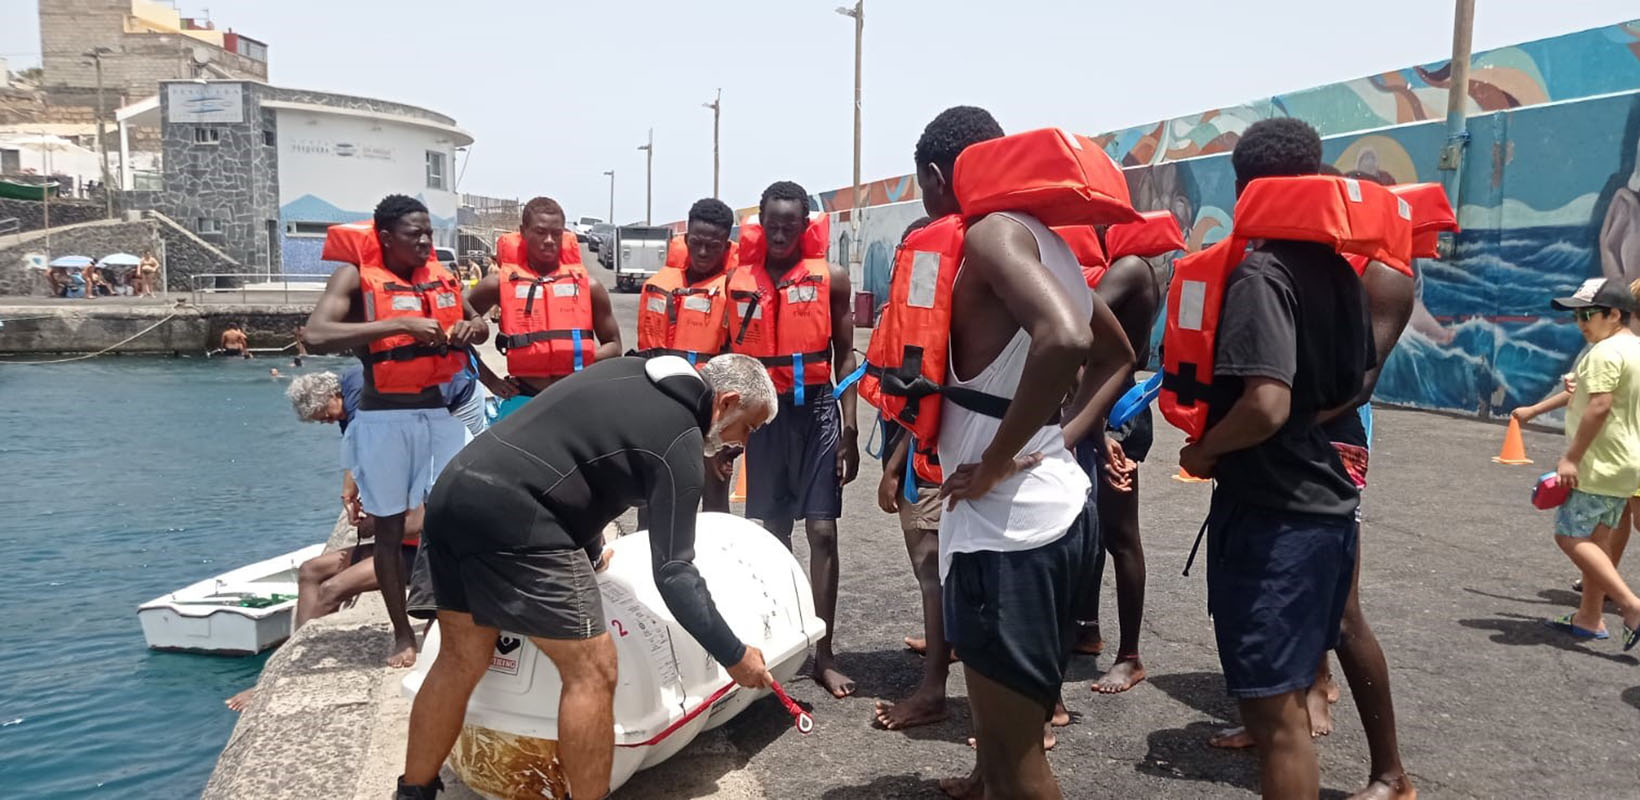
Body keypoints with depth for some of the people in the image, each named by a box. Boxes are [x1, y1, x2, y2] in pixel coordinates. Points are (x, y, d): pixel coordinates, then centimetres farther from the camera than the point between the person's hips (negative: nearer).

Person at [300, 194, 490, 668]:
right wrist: (399, 324, -25)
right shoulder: (356, 277, -6)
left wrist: (470, 327, -2)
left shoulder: (441, 276, 9)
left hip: (438, 412, 4)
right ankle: (402, 635, 16)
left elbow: (480, 325, 24)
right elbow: (315, 336, -21)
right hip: (384, 418, -4)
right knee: (389, 528, 5)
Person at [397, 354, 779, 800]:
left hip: (453, 492, 9)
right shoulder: (680, 441, -5)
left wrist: (589, 551, 34)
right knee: (592, 669, 0)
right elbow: (672, 573, -8)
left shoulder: (628, 371, 17)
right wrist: (733, 655, 0)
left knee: (461, 661, 20)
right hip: (511, 517, -9)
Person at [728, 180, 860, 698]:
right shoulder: (739, 281, 5)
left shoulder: (831, 278, -1)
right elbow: (732, 355, 10)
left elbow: (844, 353, 1)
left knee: (822, 531, -4)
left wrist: (849, 426, -6)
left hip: (816, 410, -2)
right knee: (769, 531, 11)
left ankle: (824, 655, 2)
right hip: (763, 412, 3)